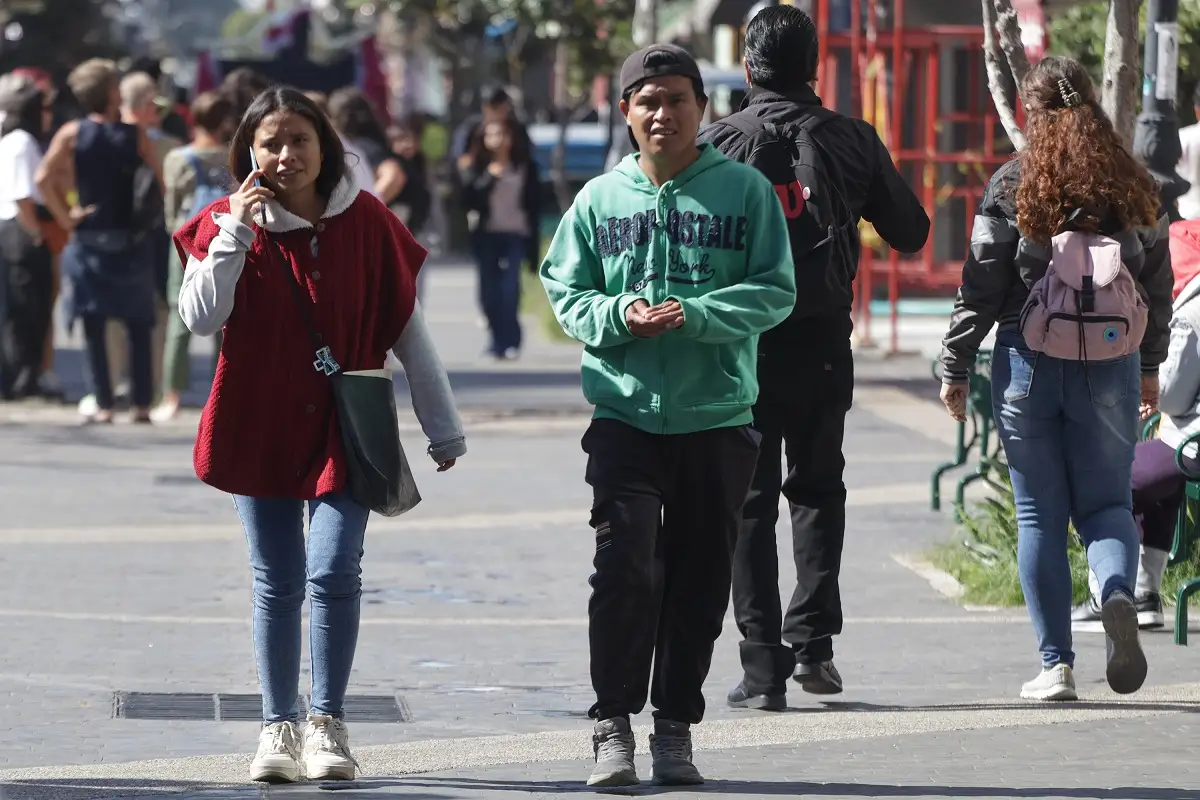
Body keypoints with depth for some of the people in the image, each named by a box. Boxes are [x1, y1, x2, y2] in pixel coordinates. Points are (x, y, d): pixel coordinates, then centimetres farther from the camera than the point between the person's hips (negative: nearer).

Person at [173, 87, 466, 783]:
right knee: (278, 585, 6)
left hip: (346, 429, -1)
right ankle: (279, 727, 16)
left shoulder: (366, 222, -3)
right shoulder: (230, 224, -2)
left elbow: (407, 327, 3)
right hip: (260, 427, 1)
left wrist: (444, 428, 6)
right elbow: (200, 318, -16)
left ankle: (328, 724, -1)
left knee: (335, 573, -12)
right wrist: (236, 230, -22)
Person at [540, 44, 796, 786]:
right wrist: (619, 315, -13)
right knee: (627, 569, -12)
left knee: (699, 580, 6)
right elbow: (566, 293, 7)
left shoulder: (746, 190, 0)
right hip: (626, 413, 0)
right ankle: (614, 725, -4)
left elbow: (775, 292, -3)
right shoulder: (599, 200, 5)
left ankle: (676, 727, 18)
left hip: (719, 418, 0)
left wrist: (695, 314, -18)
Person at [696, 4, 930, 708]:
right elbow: (910, 232, 8)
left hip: (742, 345, -2)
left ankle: (764, 668, -1)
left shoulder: (722, 142, -6)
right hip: (823, 345, 2)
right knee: (818, 488, 20)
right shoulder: (851, 140, 0)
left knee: (750, 503, 4)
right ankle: (813, 641, 7)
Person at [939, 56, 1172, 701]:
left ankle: (1056, 665, 3)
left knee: (1040, 516, 6)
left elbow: (980, 286, -5)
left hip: (1029, 365, -2)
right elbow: (1157, 283, 10)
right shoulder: (1133, 185, 3)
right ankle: (1118, 594, -20)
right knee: (1107, 503, 12)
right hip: (1111, 372, 2)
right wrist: (1149, 368, 23)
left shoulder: (1012, 184, -6)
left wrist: (955, 369, 4)